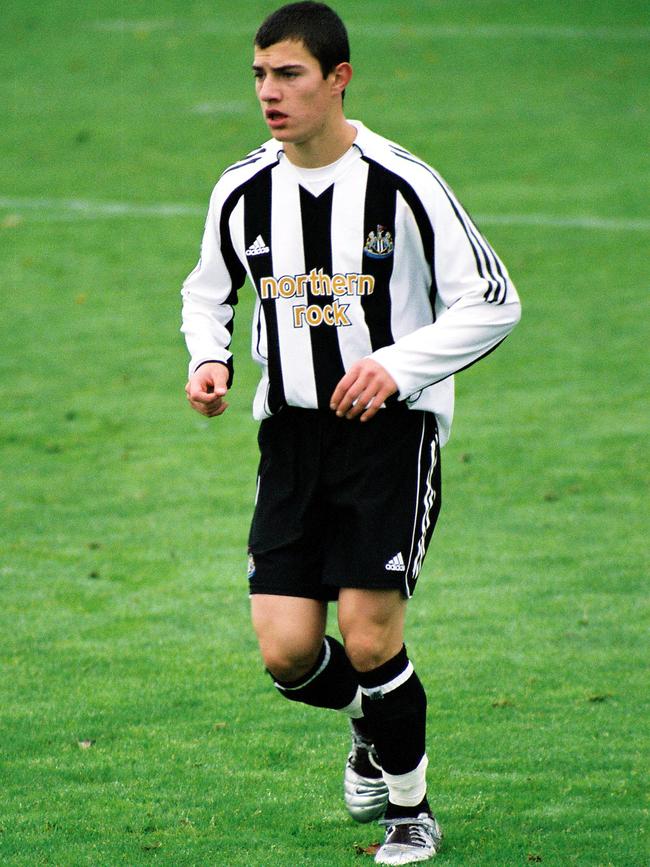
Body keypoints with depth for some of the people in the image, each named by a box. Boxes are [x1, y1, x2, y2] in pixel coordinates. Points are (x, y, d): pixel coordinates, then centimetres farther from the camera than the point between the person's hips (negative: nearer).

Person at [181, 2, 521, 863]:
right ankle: (371, 723, 32)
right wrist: (210, 360, -2)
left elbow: (493, 301, -6)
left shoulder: (402, 185, -11)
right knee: (287, 653, -4)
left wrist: (398, 366, -18)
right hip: (291, 432, 4)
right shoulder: (243, 191, 2)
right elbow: (207, 294, 20)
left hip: (390, 429, -4)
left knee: (369, 639, -12)